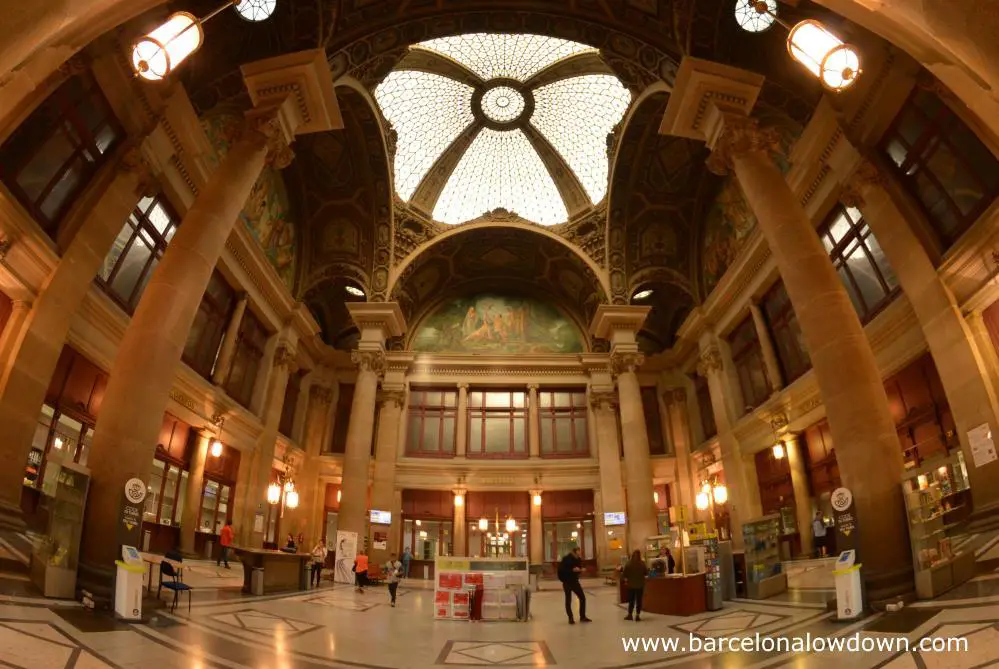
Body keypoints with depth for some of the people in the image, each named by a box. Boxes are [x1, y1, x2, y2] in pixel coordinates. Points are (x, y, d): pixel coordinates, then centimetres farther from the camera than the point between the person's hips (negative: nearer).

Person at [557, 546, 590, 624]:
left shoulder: (578, 559, 2)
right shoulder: (566, 559, -17)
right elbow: (561, 570, -21)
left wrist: (581, 570, -9)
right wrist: (572, 570, -27)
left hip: (575, 581, 6)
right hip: (567, 582, -6)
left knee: (582, 598, 3)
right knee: (568, 600, 2)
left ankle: (582, 617, 15)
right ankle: (571, 618, 15)